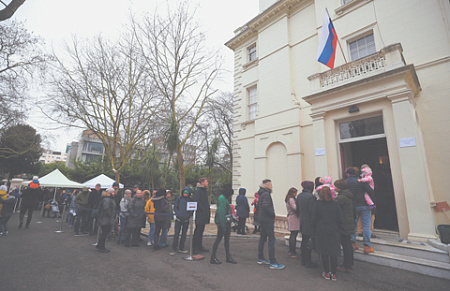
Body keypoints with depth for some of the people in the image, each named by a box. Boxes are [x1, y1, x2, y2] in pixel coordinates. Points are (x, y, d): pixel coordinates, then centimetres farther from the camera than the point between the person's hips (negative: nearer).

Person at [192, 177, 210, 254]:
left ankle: (200, 246, 26)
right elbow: (195, 201, -22)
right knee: (198, 231, 0)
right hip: (200, 214, -9)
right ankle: (195, 248, 10)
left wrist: (208, 210, 14)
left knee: (201, 231, 16)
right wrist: (202, 209, -20)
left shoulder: (205, 191, 15)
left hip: (204, 215, 9)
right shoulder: (197, 191, -13)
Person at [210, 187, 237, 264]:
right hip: (223, 223, -10)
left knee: (227, 239, 14)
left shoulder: (225, 199, 16)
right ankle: (213, 258, 11)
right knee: (218, 239, 0)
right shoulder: (222, 198, -15)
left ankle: (228, 257, 24)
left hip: (227, 222, 10)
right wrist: (223, 225, -22)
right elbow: (221, 212, -21)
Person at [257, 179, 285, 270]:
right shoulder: (266, 194, -17)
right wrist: (272, 214, -17)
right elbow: (265, 206, -30)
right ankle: (273, 263, -3)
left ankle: (260, 259, 25)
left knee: (262, 238, 15)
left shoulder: (262, 194, 14)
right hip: (268, 220, -10)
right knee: (272, 239, -6)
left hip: (263, 219, 10)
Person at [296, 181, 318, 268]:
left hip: (302, 223, 8)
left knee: (304, 242, 16)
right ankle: (308, 262, 12)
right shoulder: (311, 197, -18)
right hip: (309, 223, -8)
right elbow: (312, 211, -19)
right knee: (309, 244, 3)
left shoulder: (299, 196, 6)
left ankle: (303, 261, 26)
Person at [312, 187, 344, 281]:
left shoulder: (317, 204, -9)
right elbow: (340, 219, -3)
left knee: (324, 253, 10)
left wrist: (315, 230, 9)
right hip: (334, 232, 1)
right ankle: (333, 274, 18)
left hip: (321, 232, -1)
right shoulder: (335, 204, -7)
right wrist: (339, 230, 11)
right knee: (333, 253, 11)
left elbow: (314, 219, -5)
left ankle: (326, 273, 20)